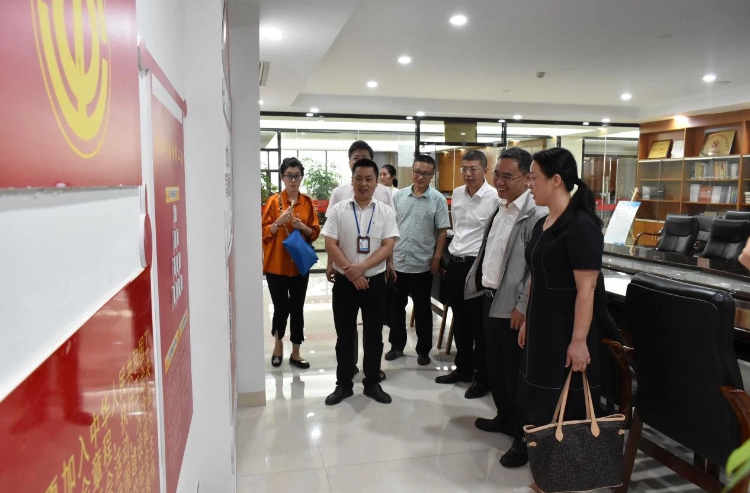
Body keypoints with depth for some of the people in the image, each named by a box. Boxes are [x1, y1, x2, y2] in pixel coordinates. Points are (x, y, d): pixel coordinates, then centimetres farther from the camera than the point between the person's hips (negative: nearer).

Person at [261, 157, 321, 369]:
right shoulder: (273, 201, -5)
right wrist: (279, 221, -21)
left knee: (297, 309, 6)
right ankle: (278, 343, 29)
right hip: (276, 265, -2)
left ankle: (295, 353, 19)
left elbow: (315, 233, 6)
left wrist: (303, 227, -12)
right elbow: (263, 233, -6)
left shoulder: (307, 202, 4)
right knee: (281, 308, 1)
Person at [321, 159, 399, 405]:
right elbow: (330, 245, -6)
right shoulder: (338, 210, -1)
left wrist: (362, 267, -19)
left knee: (374, 335, 10)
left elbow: (388, 246, -7)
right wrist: (351, 272, -14)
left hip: (375, 281, 1)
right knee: (345, 335, 9)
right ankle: (344, 384, 23)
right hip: (344, 281, 0)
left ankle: (372, 383, 24)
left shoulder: (386, 212, 0)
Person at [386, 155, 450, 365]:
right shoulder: (398, 196, 3)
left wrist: (436, 259, -8)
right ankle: (397, 345, 29)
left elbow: (442, 231, -4)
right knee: (395, 307, 13)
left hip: (422, 264, -3)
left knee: (422, 309, 9)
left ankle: (423, 350, 23)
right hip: (397, 262, 3)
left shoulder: (438, 199, -5)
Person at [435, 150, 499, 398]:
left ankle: (482, 377, 19)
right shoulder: (457, 193, 8)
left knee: (479, 324, 4)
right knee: (459, 321, 17)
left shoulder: (494, 198, -13)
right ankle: (463, 368, 33)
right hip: (454, 262, 7)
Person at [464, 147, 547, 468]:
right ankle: (504, 418, 40)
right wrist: (478, 283, 16)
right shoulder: (499, 209, 11)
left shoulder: (537, 214, -19)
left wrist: (523, 308, -21)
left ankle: (525, 438, 20)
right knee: (494, 368, 21)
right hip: (491, 300, 9)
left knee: (516, 375, 4)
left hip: (513, 308, -9)